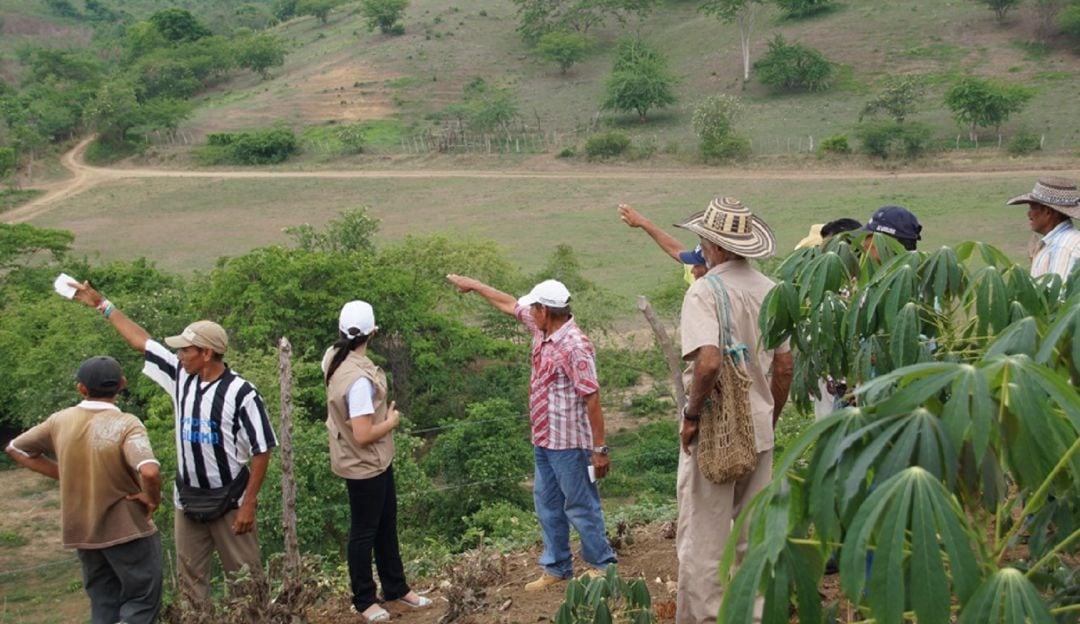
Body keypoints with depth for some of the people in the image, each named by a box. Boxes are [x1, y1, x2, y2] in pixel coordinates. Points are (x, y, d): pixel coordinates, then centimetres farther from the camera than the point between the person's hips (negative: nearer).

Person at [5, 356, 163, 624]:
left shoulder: (60, 420, -2)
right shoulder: (126, 424, -20)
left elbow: (15, 449, 13)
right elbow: (149, 472, -36)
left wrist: (61, 474, 10)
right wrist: (152, 498, -15)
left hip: (81, 530, 6)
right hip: (126, 529, -5)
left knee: (103, 602, 19)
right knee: (142, 600, 7)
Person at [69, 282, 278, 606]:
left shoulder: (241, 394, -18)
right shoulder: (180, 375, 0)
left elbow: (261, 451, -14)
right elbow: (140, 340, 10)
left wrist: (249, 504, -15)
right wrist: (101, 303, 14)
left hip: (230, 502, -6)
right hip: (187, 500, 6)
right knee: (190, 578, 13)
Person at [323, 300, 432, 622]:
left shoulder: (334, 357, -3)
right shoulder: (359, 379, -32)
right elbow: (364, 435, -29)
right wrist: (391, 420, -15)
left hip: (376, 461, 10)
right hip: (364, 465, -10)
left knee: (386, 525, 22)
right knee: (365, 531, 9)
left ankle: (396, 587, 37)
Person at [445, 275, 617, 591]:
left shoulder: (575, 346, -22)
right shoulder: (542, 330, 4)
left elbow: (592, 399, -22)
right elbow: (510, 304, 20)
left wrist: (599, 449, -21)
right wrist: (473, 285, 27)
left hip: (569, 443, -9)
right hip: (543, 440, 9)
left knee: (580, 506, 3)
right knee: (547, 505, 16)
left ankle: (602, 564, 20)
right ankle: (556, 568, 28)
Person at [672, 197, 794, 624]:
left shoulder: (705, 291, -15)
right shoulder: (770, 291, 5)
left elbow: (708, 362, -28)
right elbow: (784, 366, 9)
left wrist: (691, 414, -14)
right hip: (759, 430, 7)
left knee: (703, 538, 4)